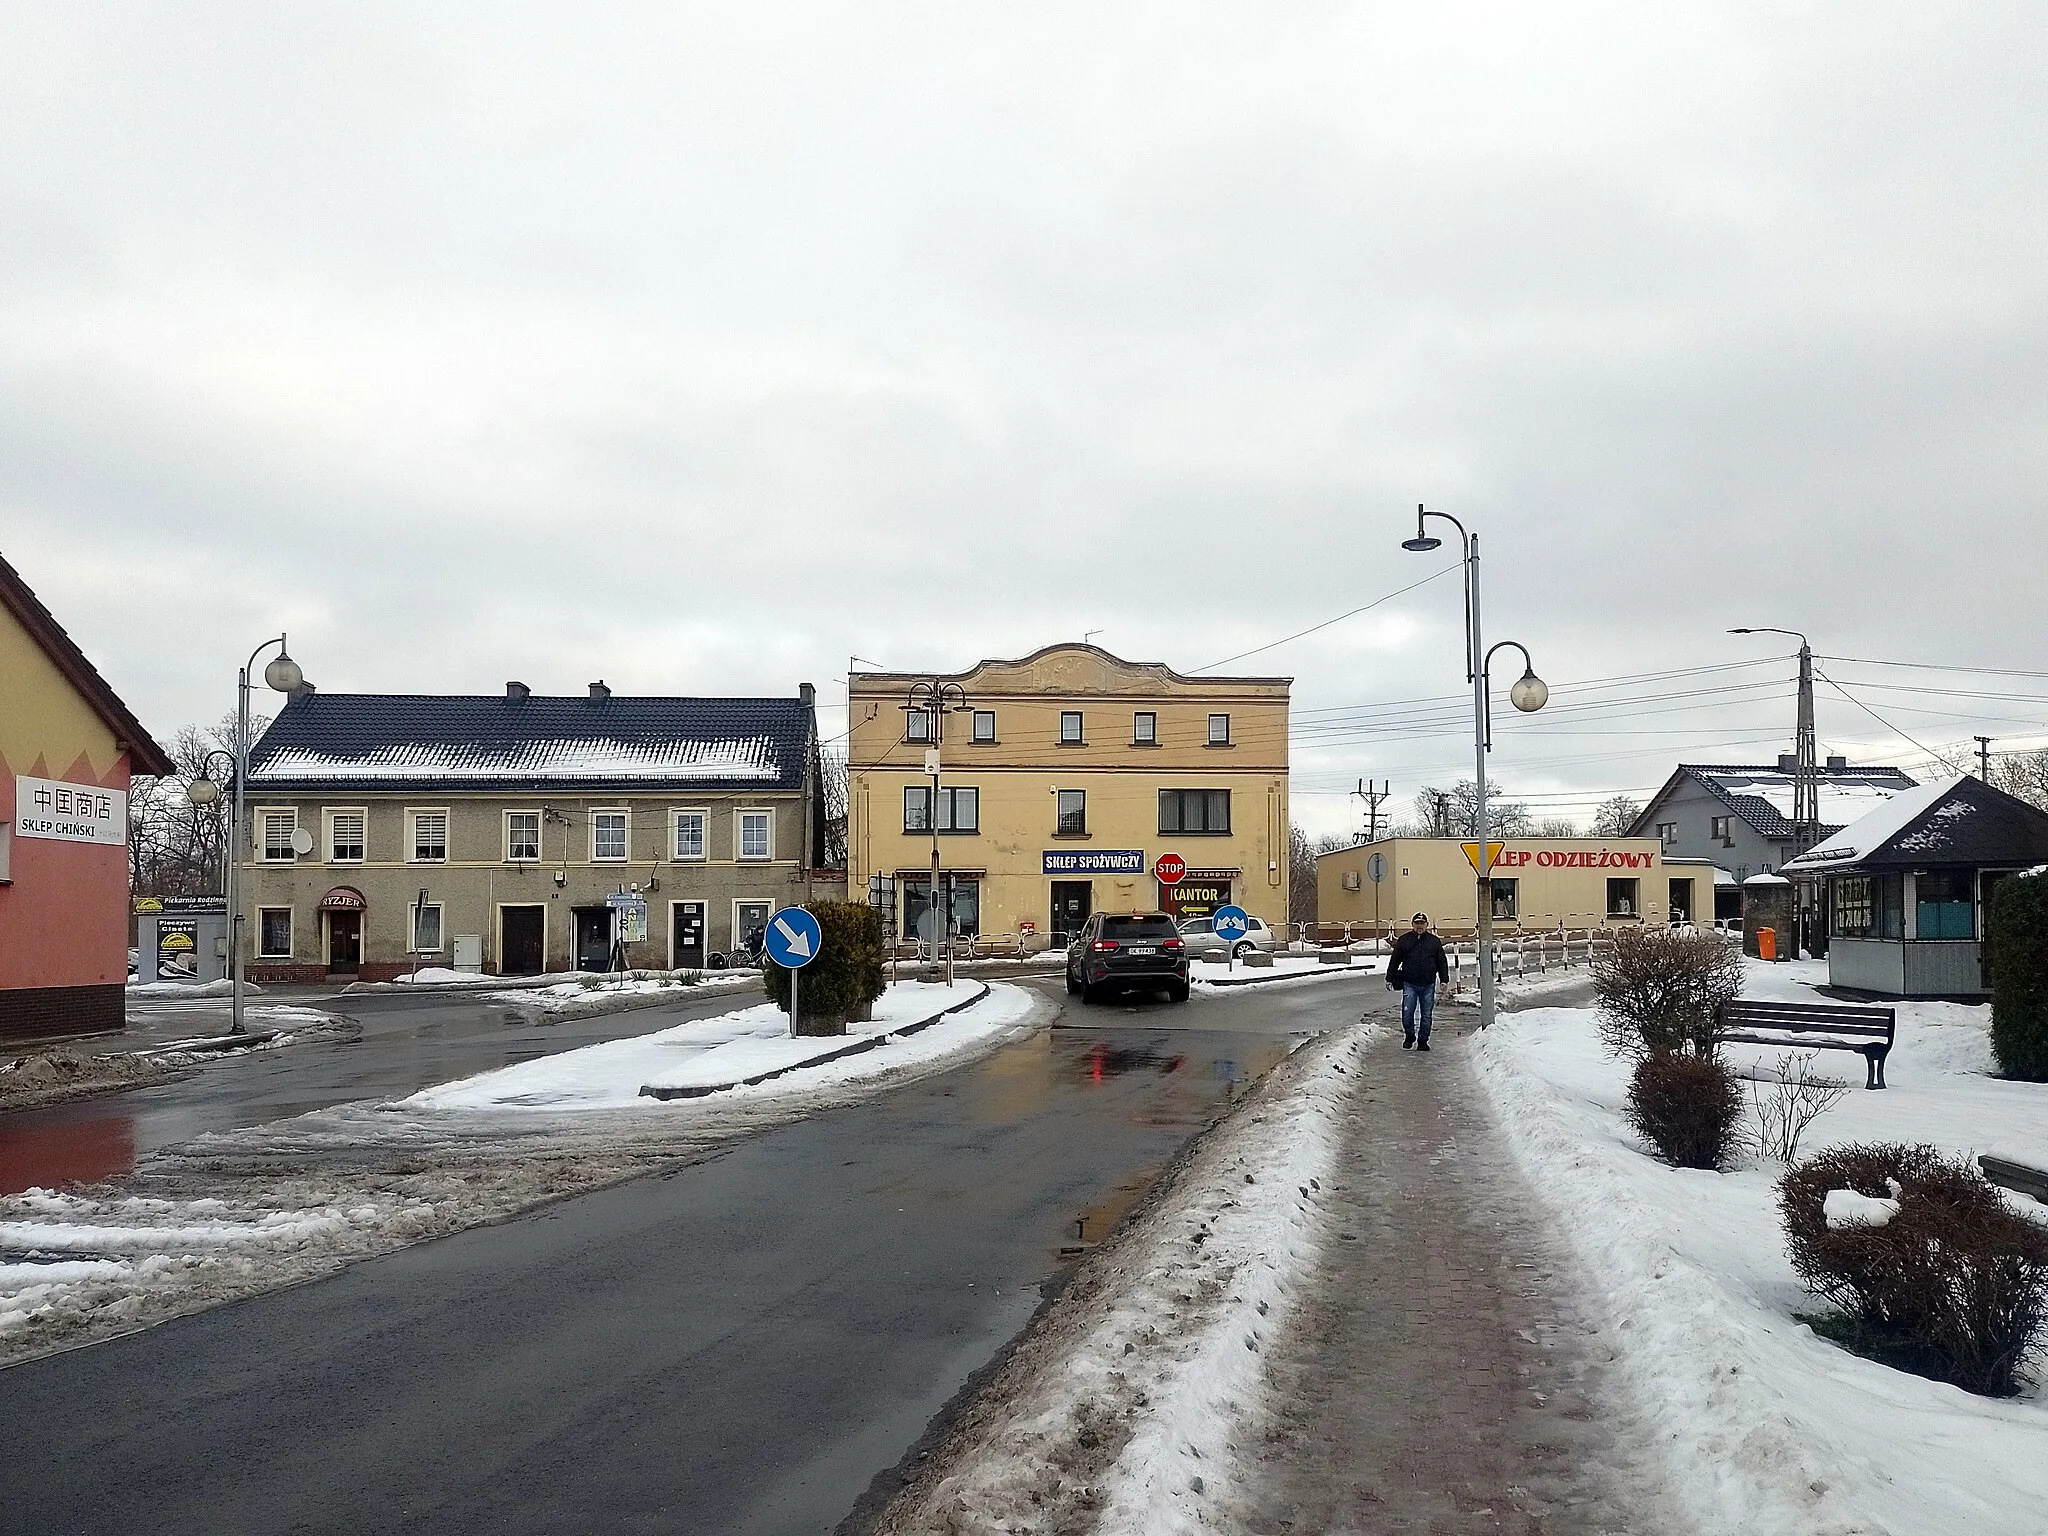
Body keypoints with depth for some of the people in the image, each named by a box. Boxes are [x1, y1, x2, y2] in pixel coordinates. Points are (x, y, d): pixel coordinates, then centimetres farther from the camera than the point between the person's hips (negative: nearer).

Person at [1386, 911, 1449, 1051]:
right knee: (1407, 1013, -6)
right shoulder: (1404, 940, 5)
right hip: (1409, 984, -1)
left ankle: (1423, 1041, 16)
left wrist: (1444, 980, 4)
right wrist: (1390, 979, 7)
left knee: (1426, 1015, 5)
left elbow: (1442, 962, 11)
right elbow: (1394, 961, 9)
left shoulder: (1434, 941, 8)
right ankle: (1409, 1036, 17)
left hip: (1428, 985, 1)